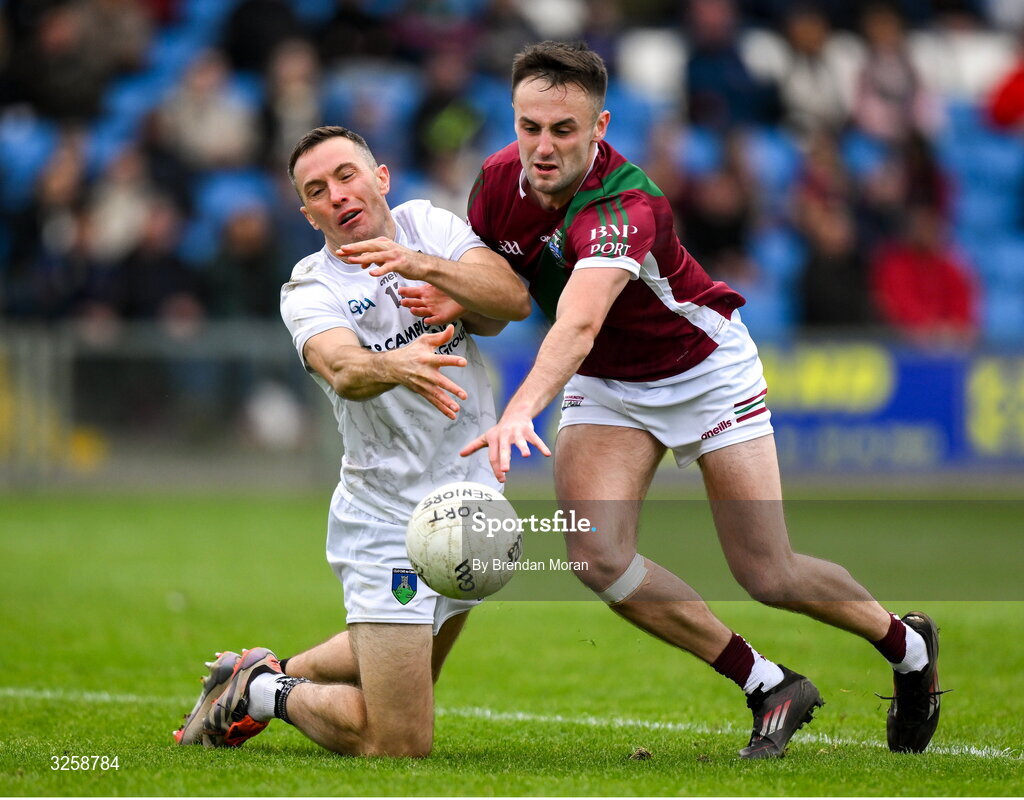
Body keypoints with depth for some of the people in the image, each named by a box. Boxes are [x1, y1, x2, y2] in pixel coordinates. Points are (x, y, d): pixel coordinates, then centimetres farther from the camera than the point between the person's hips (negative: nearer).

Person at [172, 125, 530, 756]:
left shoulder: (427, 225, 3)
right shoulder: (309, 290, -9)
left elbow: (515, 299, -12)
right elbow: (343, 370, -31)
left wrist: (424, 266, -27)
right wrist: (396, 366, -53)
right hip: (388, 521, -6)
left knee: (404, 672, 24)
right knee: (397, 745, -10)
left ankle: (276, 672, 43)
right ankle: (261, 692, 12)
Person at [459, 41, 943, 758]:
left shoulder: (623, 207, -38)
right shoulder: (498, 181, -17)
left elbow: (578, 323, -56)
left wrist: (521, 409, -72)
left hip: (703, 368, -5)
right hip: (604, 384, 5)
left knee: (769, 576, -4)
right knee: (598, 557, -17)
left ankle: (908, 645, 29)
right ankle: (770, 687, 1)